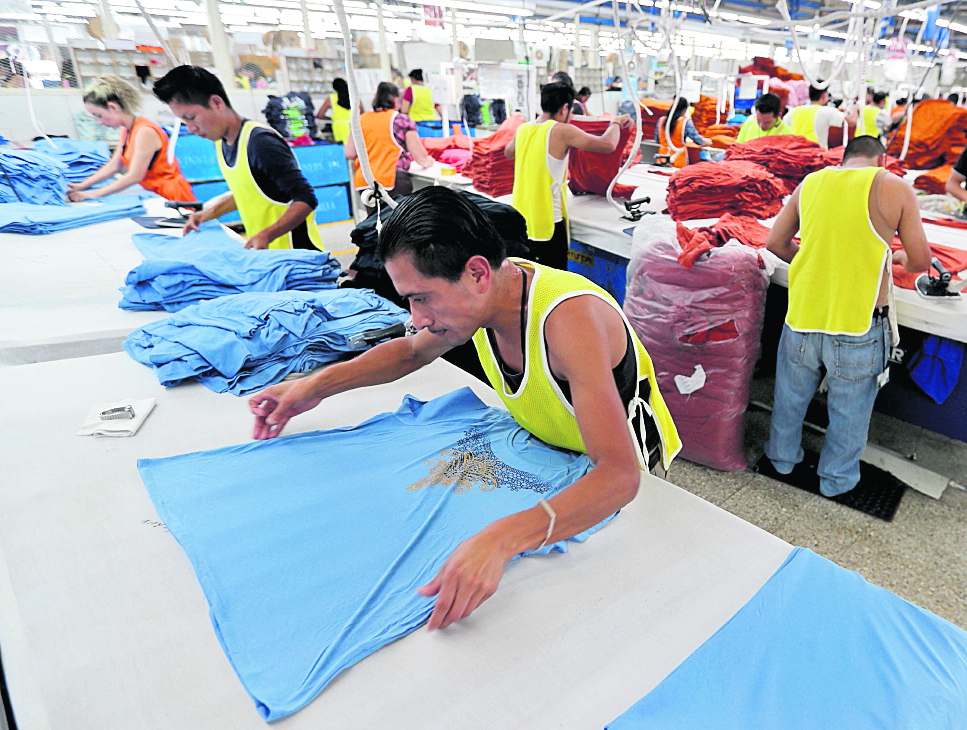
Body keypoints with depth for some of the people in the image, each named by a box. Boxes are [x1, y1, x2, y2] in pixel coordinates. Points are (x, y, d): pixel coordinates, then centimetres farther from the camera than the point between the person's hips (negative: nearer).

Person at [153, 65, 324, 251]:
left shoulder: (261, 142, -20)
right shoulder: (220, 143, 7)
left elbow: (306, 200, -23)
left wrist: (266, 235, -31)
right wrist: (211, 213, 10)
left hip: (294, 252, -8)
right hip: (263, 252, 8)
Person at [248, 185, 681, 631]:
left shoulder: (569, 317, -39)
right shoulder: (487, 293, -16)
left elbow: (618, 476, -46)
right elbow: (412, 351, 5)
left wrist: (499, 540, -59)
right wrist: (317, 385, -7)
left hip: (610, 480, -6)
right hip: (541, 446, 6)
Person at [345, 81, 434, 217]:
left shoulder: (361, 120, 12)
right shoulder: (402, 119, 1)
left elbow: (349, 153, 13)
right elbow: (419, 155, 1)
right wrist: (426, 161, 24)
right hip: (393, 180, -4)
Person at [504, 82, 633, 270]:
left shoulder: (522, 130, 7)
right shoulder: (562, 131, -13)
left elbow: (508, 153, 29)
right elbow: (607, 144, -18)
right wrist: (616, 122, 3)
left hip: (519, 221, 7)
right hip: (548, 225, -7)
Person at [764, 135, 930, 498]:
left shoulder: (810, 183, 6)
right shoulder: (895, 188, -4)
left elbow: (775, 243, 10)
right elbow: (921, 261, 0)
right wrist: (901, 258, 22)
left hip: (802, 316, 3)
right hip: (857, 323, -3)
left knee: (791, 394, 22)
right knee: (849, 407, 16)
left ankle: (782, 456, 42)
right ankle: (837, 477, 34)